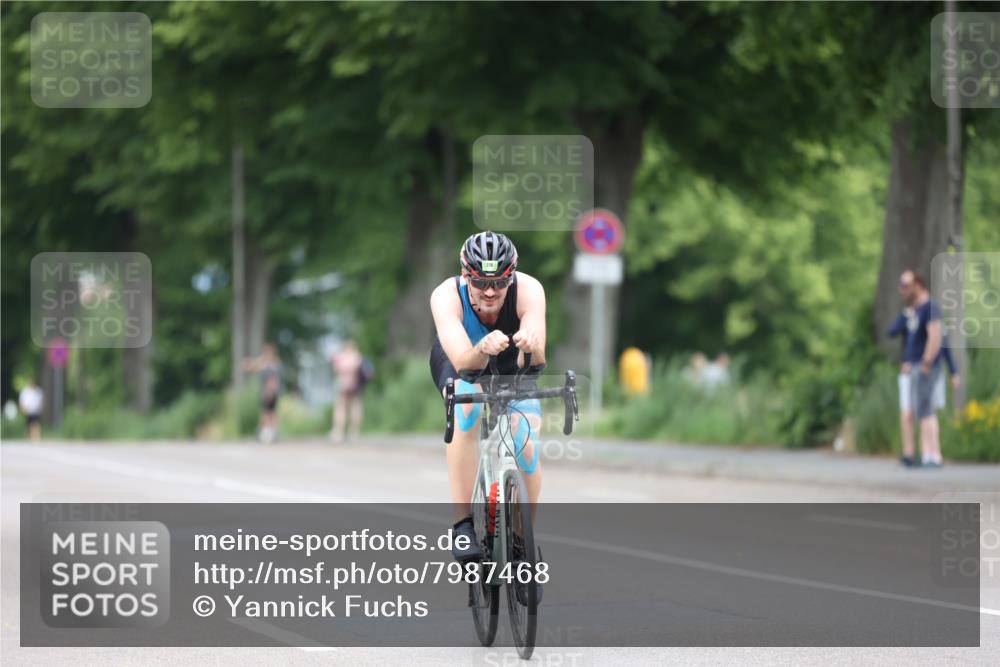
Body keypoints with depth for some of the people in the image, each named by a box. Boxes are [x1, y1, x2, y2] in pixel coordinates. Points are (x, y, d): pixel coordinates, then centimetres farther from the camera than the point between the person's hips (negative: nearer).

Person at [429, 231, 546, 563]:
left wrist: (532, 344, -71)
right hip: (459, 363, -1)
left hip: (514, 366, 1)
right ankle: (463, 525, -31)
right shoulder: (446, 296, -36)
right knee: (467, 409, -34)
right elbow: (463, 363, -46)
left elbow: (537, 357, -48)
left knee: (525, 444, -19)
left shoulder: (528, 289, -35)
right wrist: (483, 349, -68)